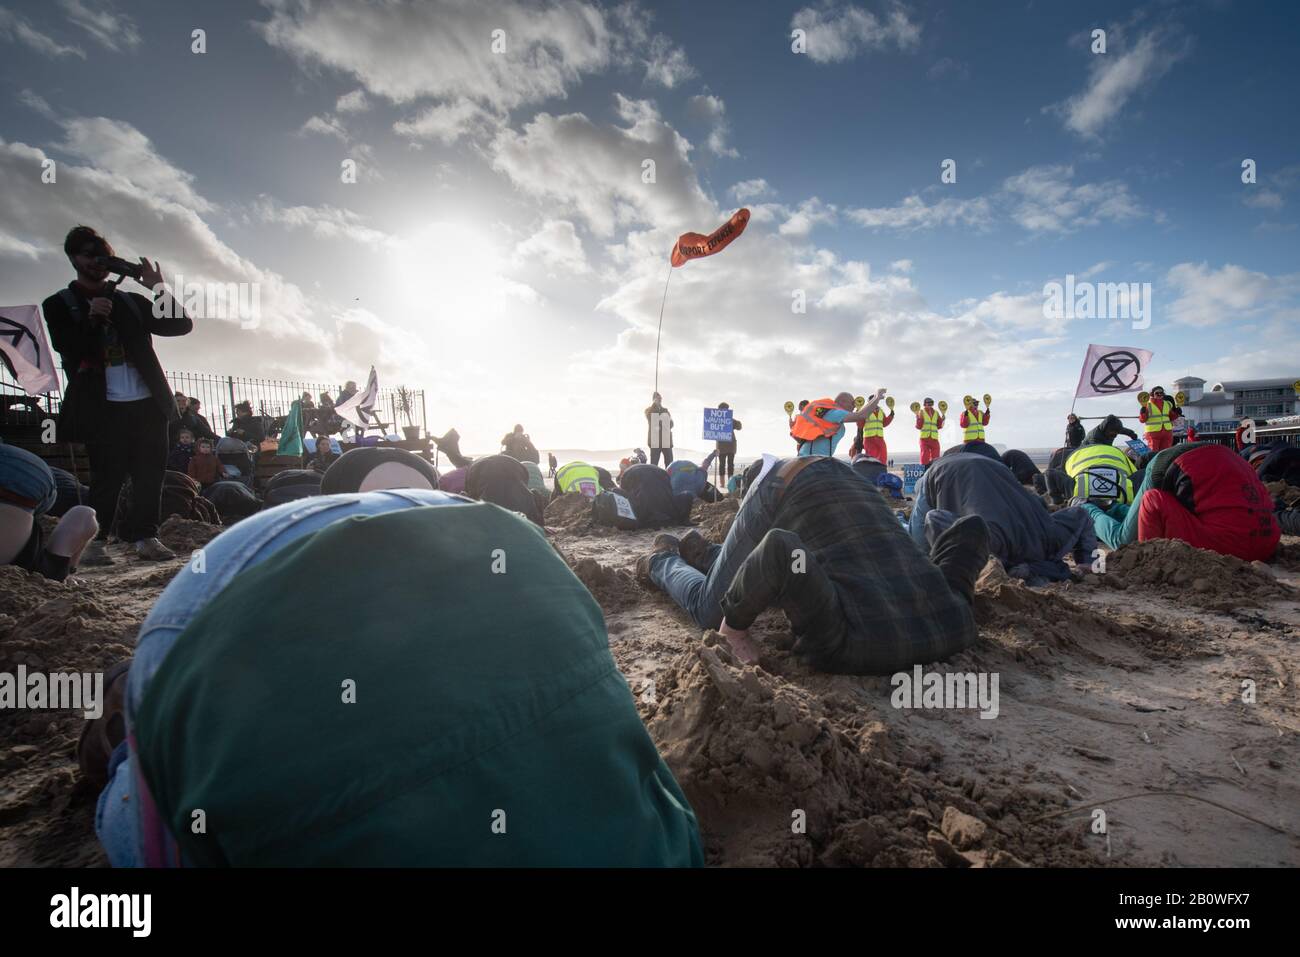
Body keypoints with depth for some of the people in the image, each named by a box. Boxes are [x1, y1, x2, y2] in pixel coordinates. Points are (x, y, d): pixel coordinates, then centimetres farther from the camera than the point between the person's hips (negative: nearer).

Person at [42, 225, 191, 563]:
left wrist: (158, 289, -1)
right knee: (108, 476, -6)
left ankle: (143, 535, 10)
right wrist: (91, 319, -17)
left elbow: (181, 324, 9)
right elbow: (65, 347, -3)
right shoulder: (60, 305, 12)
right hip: (104, 408, -3)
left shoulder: (131, 301, 18)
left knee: (151, 472, 1)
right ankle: (93, 540, 7)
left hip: (149, 403, 3)